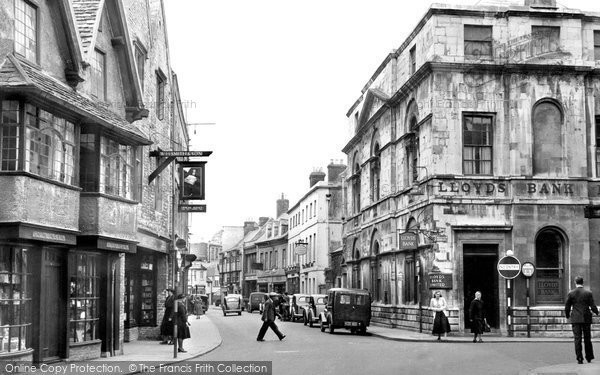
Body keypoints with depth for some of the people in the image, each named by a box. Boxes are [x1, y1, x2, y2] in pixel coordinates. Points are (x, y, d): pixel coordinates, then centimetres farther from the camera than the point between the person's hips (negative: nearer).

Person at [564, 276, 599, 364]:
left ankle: (579, 358, -5)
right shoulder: (588, 293, -4)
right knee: (587, 339, 13)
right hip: (586, 319, 1)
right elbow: (593, 306, -4)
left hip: (575, 319, -1)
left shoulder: (571, 293, -4)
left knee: (577, 339, 0)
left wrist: (567, 315, 17)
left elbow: (567, 307, 0)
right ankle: (589, 358, 19)